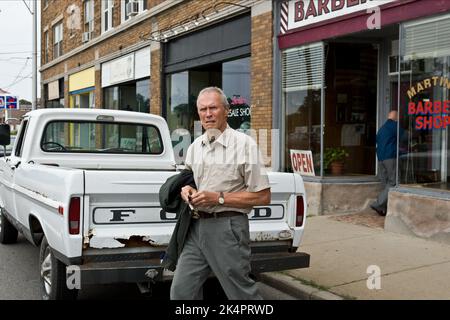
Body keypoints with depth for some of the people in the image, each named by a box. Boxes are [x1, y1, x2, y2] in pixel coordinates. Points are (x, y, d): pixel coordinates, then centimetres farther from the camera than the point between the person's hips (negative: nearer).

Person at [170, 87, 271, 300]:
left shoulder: (244, 144, -8)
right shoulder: (195, 146, 12)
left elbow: (263, 197, -10)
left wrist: (218, 198, -15)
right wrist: (186, 189, 2)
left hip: (227, 228, -6)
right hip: (196, 226, 6)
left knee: (241, 293, 3)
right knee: (180, 290, 6)